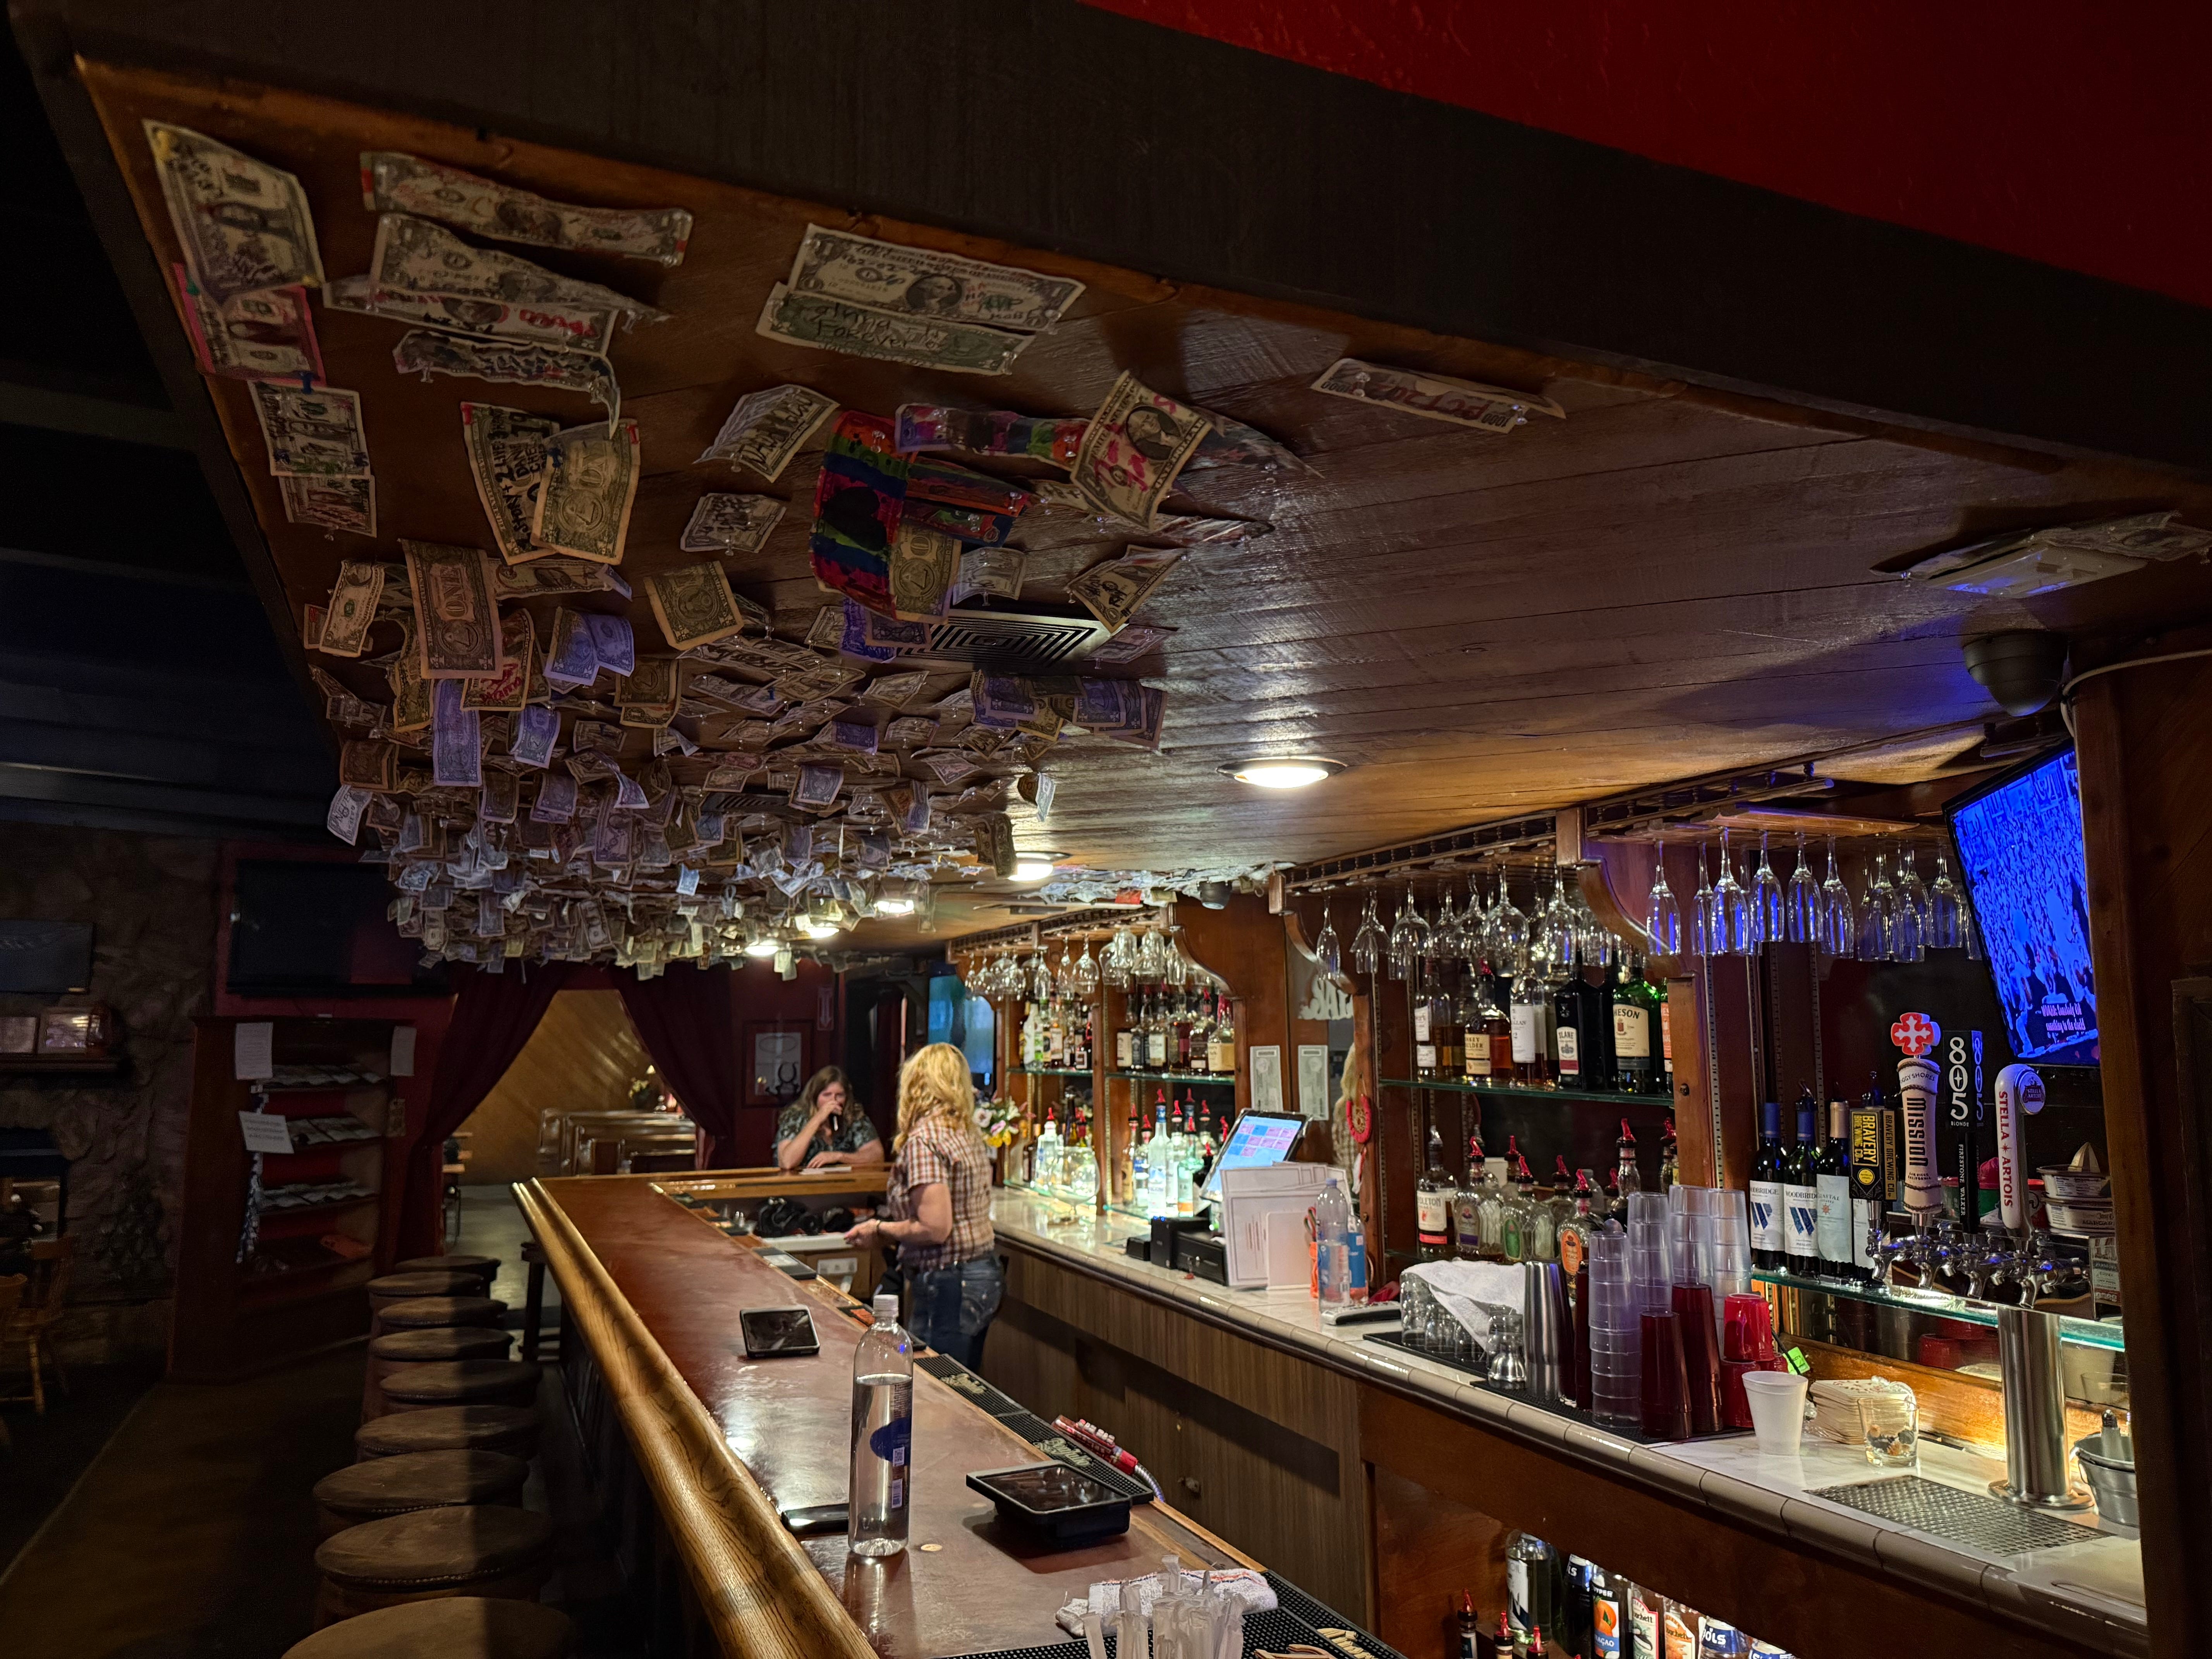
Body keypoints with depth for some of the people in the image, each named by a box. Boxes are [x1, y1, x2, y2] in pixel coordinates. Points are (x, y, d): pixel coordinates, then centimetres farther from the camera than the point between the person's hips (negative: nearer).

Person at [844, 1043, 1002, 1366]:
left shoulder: (923, 1140, -17)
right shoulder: (970, 1134, 10)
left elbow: (935, 1228, -22)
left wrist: (880, 1229, -7)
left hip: (949, 1285, -9)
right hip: (985, 1275, 9)